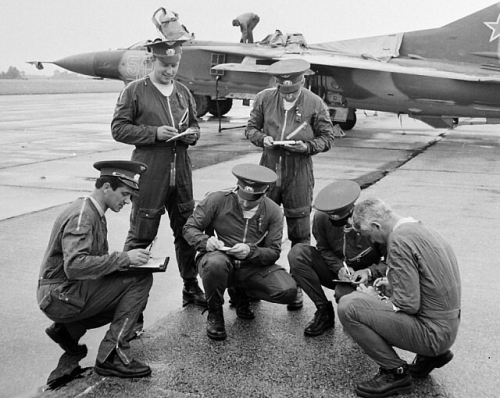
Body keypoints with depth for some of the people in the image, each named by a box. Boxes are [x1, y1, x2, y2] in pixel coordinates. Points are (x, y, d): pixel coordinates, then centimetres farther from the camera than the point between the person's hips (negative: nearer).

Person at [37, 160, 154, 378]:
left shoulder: (94, 212, 11)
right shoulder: (81, 216, -20)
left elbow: (95, 259, 14)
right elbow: (74, 266, -33)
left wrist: (127, 259, -1)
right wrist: (123, 258, -31)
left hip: (70, 290, 10)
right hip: (60, 296, -10)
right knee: (140, 279, -17)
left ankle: (68, 329, 16)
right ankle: (111, 356, -13)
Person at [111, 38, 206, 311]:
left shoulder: (183, 92, 14)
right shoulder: (134, 91, -3)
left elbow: (194, 123, 24)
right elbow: (118, 128, -6)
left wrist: (192, 133, 1)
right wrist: (154, 133, -17)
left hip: (181, 170, 6)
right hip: (149, 171, -5)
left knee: (187, 230, 12)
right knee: (141, 235, -2)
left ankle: (191, 288, 27)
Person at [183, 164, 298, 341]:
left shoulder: (273, 211, -4)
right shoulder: (217, 200, -10)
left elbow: (274, 252, -5)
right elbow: (189, 228, -6)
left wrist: (251, 251, -27)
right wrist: (206, 241, -28)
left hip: (252, 267, 3)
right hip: (219, 259, -3)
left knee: (288, 291, -20)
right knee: (215, 263, -40)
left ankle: (240, 293, 14)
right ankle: (214, 313, -7)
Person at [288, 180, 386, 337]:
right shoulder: (321, 218, -14)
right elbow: (324, 250, 1)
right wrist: (339, 268, -17)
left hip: (363, 277, -4)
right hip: (337, 273, 4)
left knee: (344, 293, -38)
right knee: (297, 253, -18)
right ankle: (324, 311, -10)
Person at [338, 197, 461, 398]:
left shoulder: (399, 239, -20)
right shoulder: (421, 229, 8)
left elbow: (409, 305, -22)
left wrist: (373, 298, -6)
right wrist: (392, 286, 11)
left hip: (432, 332, -9)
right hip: (447, 326, 10)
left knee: (348, 306, -15)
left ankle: (396, 372, -1)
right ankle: (429, 355, 18)